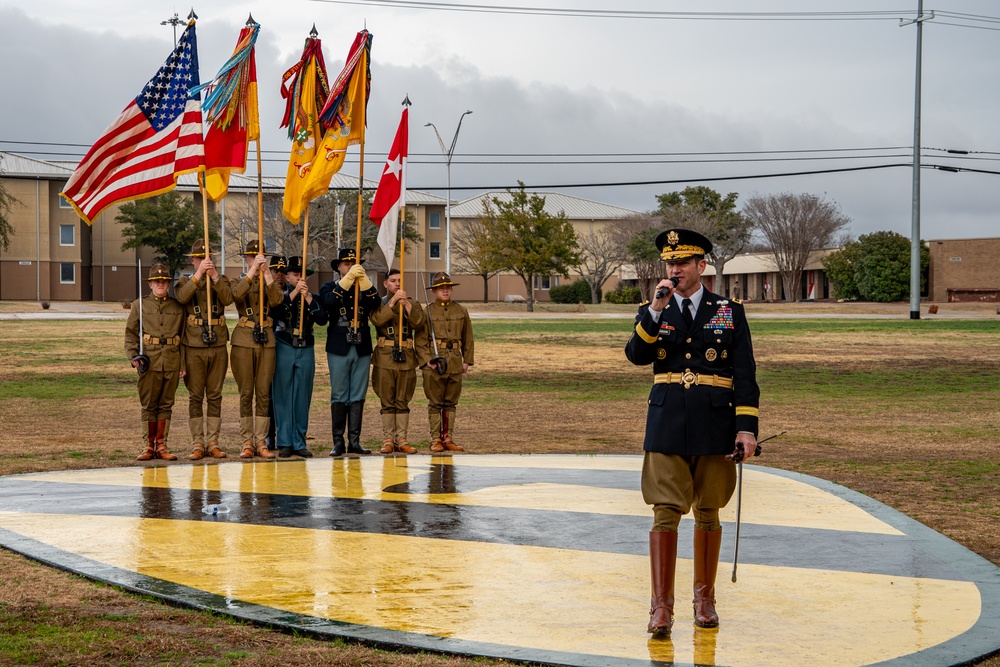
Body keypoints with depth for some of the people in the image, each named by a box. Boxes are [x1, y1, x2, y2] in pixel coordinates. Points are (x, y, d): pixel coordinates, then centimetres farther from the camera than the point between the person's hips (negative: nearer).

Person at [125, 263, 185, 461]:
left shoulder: (177, 307, 9)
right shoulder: (140, 305, 6)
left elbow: (183, 336, 10)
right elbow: (130, 333, 7)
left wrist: (183, 364, 4)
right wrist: (133, 356, -6)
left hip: (172, 362, 1)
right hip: (149, 361, -1)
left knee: (166, 404, 5)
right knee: (149, 405, 2)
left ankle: (161, 446, 11)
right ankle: (149, 446, 9)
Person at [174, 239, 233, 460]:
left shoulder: (221, 280, 10)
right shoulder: (185, 281, 7)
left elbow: (228, 299, -11)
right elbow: (182, 297, -17)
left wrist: (214, 275, -19)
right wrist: (199, 273, -22)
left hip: (218, 347, 2)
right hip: (194, 348, -1)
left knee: (215, 397, 5)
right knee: (195, 397, 0)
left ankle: (213, 443, 9)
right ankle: (197, 444, 4)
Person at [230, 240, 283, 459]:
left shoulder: (270, 281, 12)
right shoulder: (239, 281, 7)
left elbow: (276, 300, -10)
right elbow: (237, 294, -18)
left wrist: (267, 272, -16)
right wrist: (253, 270, -21)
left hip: (266, 340, 2)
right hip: (244, 340, -2)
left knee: (263, 393, 1)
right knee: (246, 393, 0)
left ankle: (261, 442, 3)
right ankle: (247, 442, 3)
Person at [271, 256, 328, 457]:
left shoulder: (314, 298, 9)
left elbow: (322, 320, -8)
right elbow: (276, 312, -18)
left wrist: (308, 298, -14)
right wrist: (294, 292, -19)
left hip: (306, 351, 2)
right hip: (283, 350, -2)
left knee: (303, 399, 3)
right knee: (283, 397, -1)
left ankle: (299, 443, 8)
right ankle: (284, 443, 2)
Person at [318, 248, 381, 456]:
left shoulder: (364, 287, 14)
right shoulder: (329, 287, 6)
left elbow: (376, 303, -6)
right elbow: (328, 301, -17)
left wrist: (364, 279, -14)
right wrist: (348, 278, -20)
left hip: (362, 348, 3)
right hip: (339, 348, -3)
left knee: (358, 396, 3)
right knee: (339, 396, -2)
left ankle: (354, 441, 5)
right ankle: (338, 442, 2)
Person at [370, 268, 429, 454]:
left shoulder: (412, 304, 13)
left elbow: (419, 323, -5)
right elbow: (377, 319, -14)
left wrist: (406, 304, -14)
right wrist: (393, 301, -18)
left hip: (407, 359, 2)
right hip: (385, 358, -2)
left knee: (403, 402, 4)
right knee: (387, 402, 0)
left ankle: (402, 440, 7)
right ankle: (388, 440, 3)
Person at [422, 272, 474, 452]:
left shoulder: (461, 311, 10)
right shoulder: (427, 312, 1)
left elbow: (468, 338, 14)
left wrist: (467, 361, 8)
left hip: (455, 361, 3)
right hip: (434, 362, -3)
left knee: (451, 402, 7)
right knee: (435, 403, 0)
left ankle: (448, 439, 12)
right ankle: (435, 439, 4)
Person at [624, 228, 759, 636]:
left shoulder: (730, 312, 5)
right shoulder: (652, 313, 9)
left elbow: (745, 375, 1)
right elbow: (636, 356, -9)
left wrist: (747, 427, -7)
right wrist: (656, 311, -19)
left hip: (715, 426, 0)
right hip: (667, 425, 0)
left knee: (707, 512, 9)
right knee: (666, 512, -6)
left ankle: (705, 597, 22)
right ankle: (661, 606, -5)